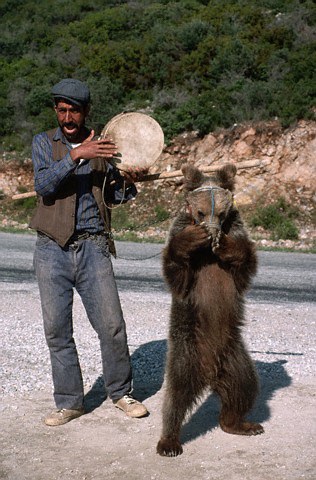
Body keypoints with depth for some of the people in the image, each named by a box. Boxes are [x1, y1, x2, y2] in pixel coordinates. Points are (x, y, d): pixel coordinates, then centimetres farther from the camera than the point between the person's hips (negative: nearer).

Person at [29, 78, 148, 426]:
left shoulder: (101, 145, 8)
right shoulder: (43, 143, 3)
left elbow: (111, 196, 15)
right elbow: (43, 185, -15)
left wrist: (127, 184, -7)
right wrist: (76, 155, -27)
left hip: (92, 248, 1)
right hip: (52, 250, 0)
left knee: (112, 326, -1)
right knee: (57, 331, 4)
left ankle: (121, 393, 20)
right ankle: (69, 403, 18)